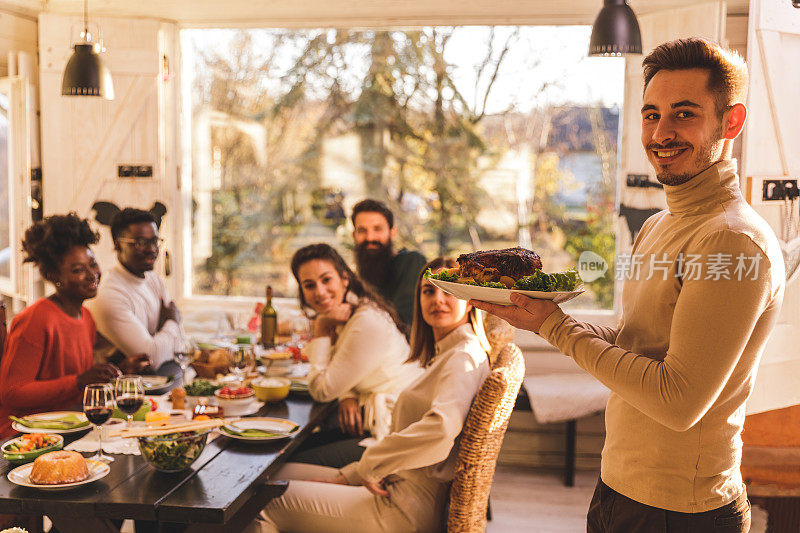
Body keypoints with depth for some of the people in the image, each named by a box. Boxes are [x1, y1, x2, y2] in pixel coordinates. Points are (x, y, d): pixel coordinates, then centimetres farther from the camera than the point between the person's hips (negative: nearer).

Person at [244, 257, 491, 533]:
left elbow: (440, 428, -35)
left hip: (408, 510, -10)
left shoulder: (464, 358, -16)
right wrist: (350, 474, 6)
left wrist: (366, 468, -21)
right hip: (395, 485, 10)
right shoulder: (444, 355, 16)